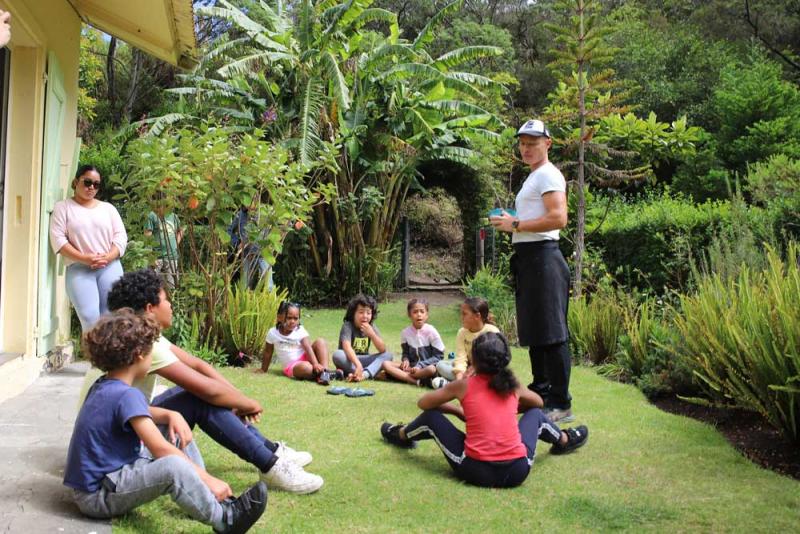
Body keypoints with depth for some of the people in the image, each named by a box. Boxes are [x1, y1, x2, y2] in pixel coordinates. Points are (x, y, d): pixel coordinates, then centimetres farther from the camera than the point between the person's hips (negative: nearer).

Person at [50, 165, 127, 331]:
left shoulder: (108, 208, 18)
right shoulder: (63, 207, 10)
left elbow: (121, 236, 10)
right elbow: (58, 239, -1)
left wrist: (108, 257, -10)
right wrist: (84, 258, -14)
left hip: (110, 267, 2)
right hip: (79, 268, -2)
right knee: (90, 317, -18)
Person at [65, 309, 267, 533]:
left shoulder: (104, 386, 5)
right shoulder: (126, 395, -23)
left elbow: (139, 413, 23)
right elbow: (159, 449, -27)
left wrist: (171, 415, 3)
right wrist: (207, 479, -23)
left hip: (105, 473, 10)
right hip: (97, 495, -10)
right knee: (174, 466, -33)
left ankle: (208, 499, 7)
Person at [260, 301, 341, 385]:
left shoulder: (300, 331, -5)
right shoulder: (273, 333, -2)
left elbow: (308, 348, -18)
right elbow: (268, 353, 11)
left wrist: (315, 363, -32)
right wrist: (263, 370, 18)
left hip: (305, 358, 2)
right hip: (292, 367, -2)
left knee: (320, 341, -22)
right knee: (305, 367, -39)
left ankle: (325, 371, -31)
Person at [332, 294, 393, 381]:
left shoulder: (371, 327, -2)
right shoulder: (347, 326, -16)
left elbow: (383, 350, -10)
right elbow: (347, 347, -34)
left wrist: (372, 334, -25)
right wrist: (358, 365, -49)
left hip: (363, 361, 4)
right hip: (349, 361, -4)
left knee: (388, 355, -15)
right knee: (337, 355, -34)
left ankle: (365, 374, -38)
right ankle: (372, 372, -30)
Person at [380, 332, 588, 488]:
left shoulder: (464, 385, 1)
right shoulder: (513, 385, 8)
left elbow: (423, 403, 12)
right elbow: (538, 402, 30)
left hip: (476, 471, -2)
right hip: (518, 471, 3)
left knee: (431, 417, 16)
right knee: (535, 413, 28)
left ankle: (401, 436, 43)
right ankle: (564, 440, 50)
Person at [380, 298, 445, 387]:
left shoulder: (431, 331, -9)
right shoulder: (405, 332, 1)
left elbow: (438, 356, -8)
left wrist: (420, 365, -19)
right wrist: (405, 360, -11)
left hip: (426, 366, -4)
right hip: (411, 367, 4)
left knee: (431, 369, -40)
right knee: (386, 364, -19)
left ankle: (401, 376, -24)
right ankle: (417, 381, -30)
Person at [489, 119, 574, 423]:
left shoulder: (548, 175, -8)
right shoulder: (533, 178, 23)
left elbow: (558, 218, -21)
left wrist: (516, 225, -16)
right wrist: (510, 223, 14)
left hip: (542, 257, -11)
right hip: (528, 258, 11)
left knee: (551, 332, -10)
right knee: (534, 331, 16)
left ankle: (561, 404, -6)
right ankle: (541, 393, 26)